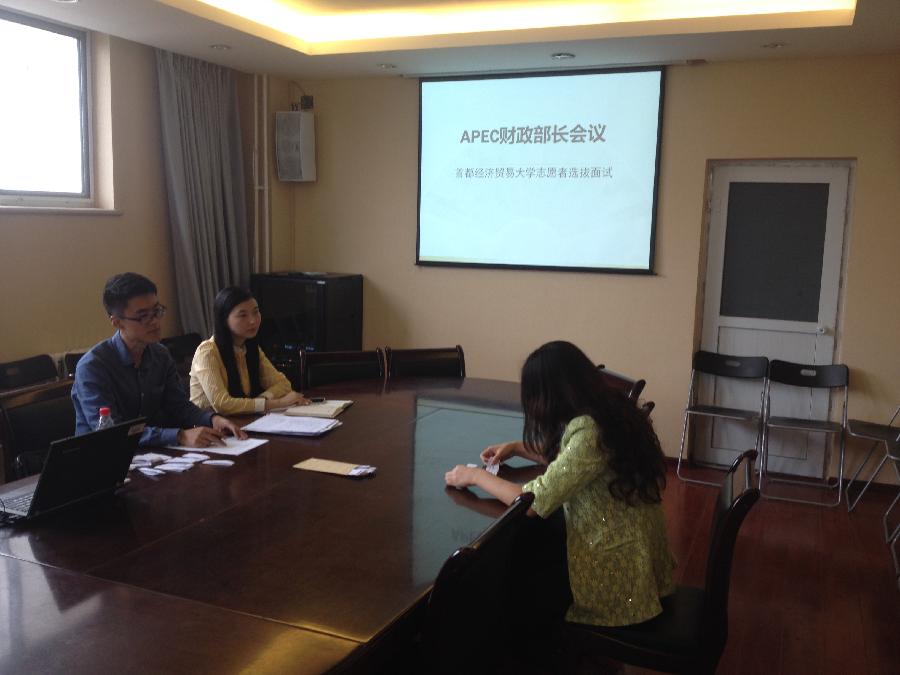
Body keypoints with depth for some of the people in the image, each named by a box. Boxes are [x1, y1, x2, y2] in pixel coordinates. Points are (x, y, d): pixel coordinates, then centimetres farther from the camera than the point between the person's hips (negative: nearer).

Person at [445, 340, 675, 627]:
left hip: (615, 572, -8)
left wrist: (476, 475, -15)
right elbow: (565, 459, 20)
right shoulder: (606, 413, 1)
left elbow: (536, 501, -28)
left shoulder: (589, 433, -28)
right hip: (629, 554, 8)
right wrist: (516, 447, 12)